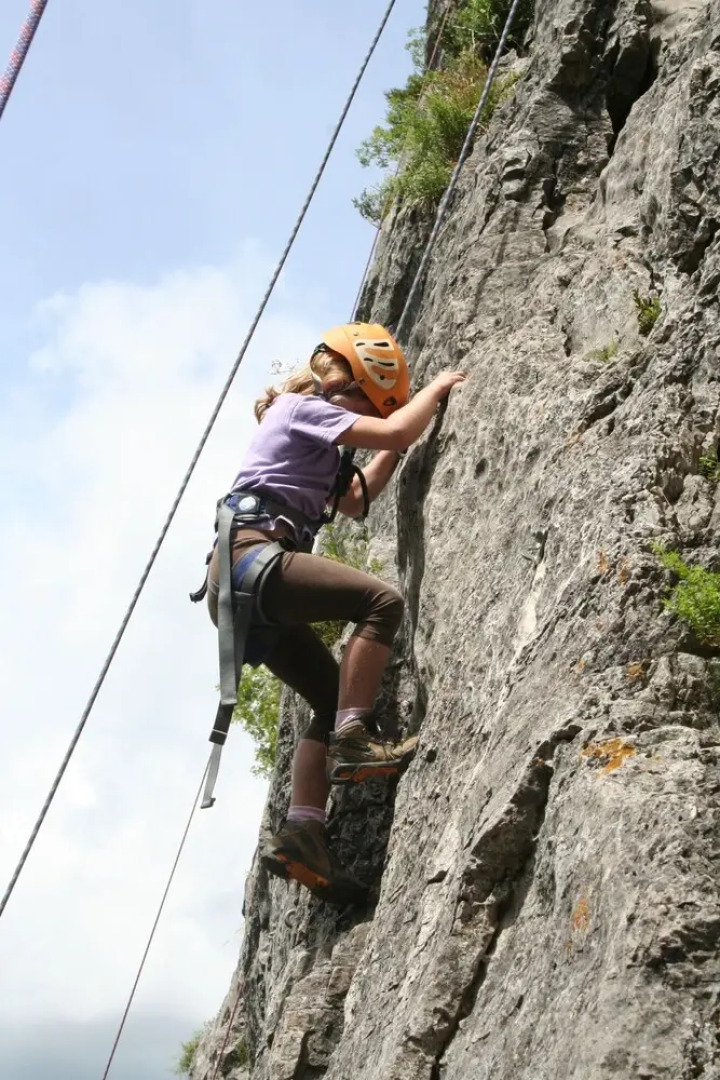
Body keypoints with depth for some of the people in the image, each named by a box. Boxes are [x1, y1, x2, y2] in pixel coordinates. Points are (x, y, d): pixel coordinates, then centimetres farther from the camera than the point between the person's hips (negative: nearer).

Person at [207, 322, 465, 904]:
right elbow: (395, 431, -9)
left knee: (334, 698, 5)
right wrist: (437, 388, 8)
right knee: (382, 600, -24)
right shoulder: (301, 407, 2)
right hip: (251, 555, -10)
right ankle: (352, 742, -28)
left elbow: (354, 500, 36)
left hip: (243, 580, 10)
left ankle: (301, 835, -5)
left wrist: (397, 447, 30)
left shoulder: (304, 427, 30)